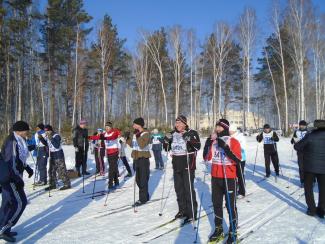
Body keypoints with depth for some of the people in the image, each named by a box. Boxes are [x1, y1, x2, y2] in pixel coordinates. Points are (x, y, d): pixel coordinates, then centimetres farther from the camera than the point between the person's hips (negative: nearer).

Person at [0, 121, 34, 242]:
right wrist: (18, 180, -22)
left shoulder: (18, 141, 10)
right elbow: (10, 162, -24)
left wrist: (27, 168, 22)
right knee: (20, 202, -6)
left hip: (10, 177, 10)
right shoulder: (12, 142, -20)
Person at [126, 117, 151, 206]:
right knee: (138, 179, 14)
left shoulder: (146, 133, -10)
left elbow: (142, 145, -23)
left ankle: (143, 198, 4)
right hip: (136, 158, 8)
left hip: (143, 158, -8)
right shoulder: (135, 134, 12)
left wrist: (138, 136, -23)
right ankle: (145, 196, 27)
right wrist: (127, 137, 5)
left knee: (143, 180, -4)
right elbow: (132, 145, 18)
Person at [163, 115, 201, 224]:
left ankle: (192, 213, 6)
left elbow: (198, 146, -16)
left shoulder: (192, 133, -7)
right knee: (178, 188, 13)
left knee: (189, 189, -5)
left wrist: (189, 138, -30)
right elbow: (167, 148, 15)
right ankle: (182, 210, 28)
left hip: (188, 165, -6)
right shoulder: (173, 134, 9)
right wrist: (166, 140, -5)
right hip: (176, 165, 6)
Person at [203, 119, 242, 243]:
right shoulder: (213, 141, 6)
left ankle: (233, 232, 18)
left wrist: (225, 147, -25)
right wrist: (208, 142, -12)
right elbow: (206, 157, 0)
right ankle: (218, 229, 29)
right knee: (216, 204, 14)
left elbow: (237, 160, -17)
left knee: (230, 205, 3)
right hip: (215, 177, 5)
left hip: (229, 178, -5)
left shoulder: (233, 141, -7)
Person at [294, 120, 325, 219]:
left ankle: (311, 209, 12)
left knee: (308, 188, 13)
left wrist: (305, 151, 11)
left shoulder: (310, 136, -13)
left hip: (310, 167, -2)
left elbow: (297, 146, -6)